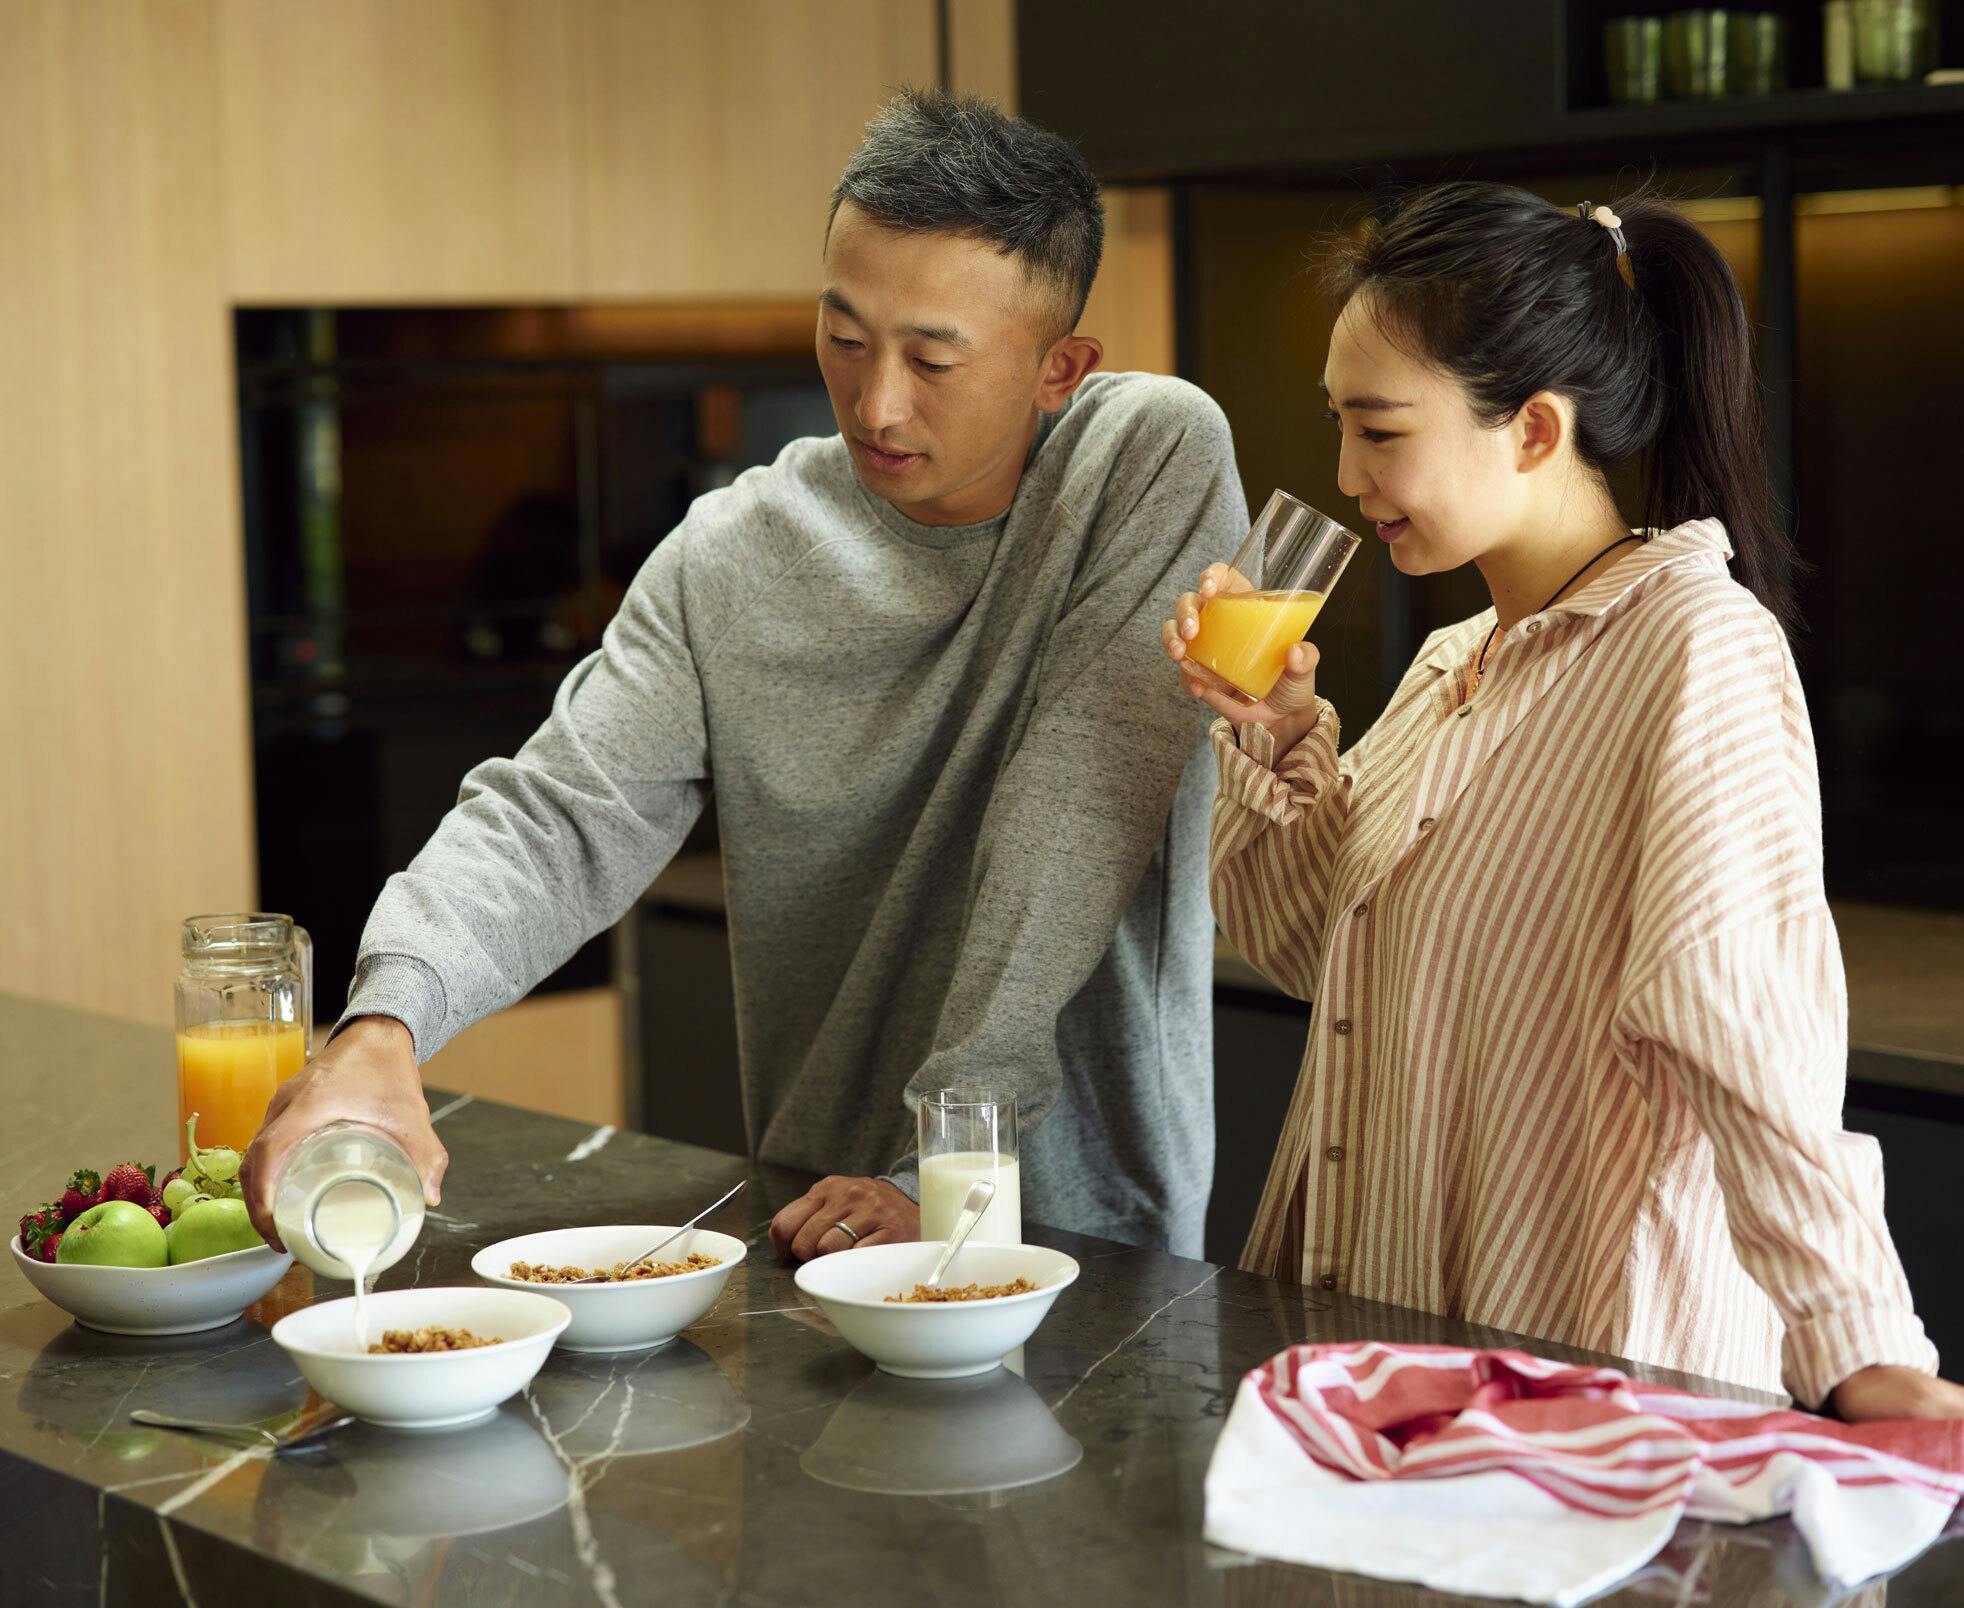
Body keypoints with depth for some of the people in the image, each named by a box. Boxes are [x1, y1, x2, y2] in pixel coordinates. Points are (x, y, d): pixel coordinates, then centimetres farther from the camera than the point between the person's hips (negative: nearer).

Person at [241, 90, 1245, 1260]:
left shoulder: (1158, 460, -10)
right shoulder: (732, 559, 0)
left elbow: (1074, 830, -16)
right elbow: (558, 817, -6)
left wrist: (941, 1173, -19)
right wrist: (384, 1023, -26)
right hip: (811, 1221, 2)